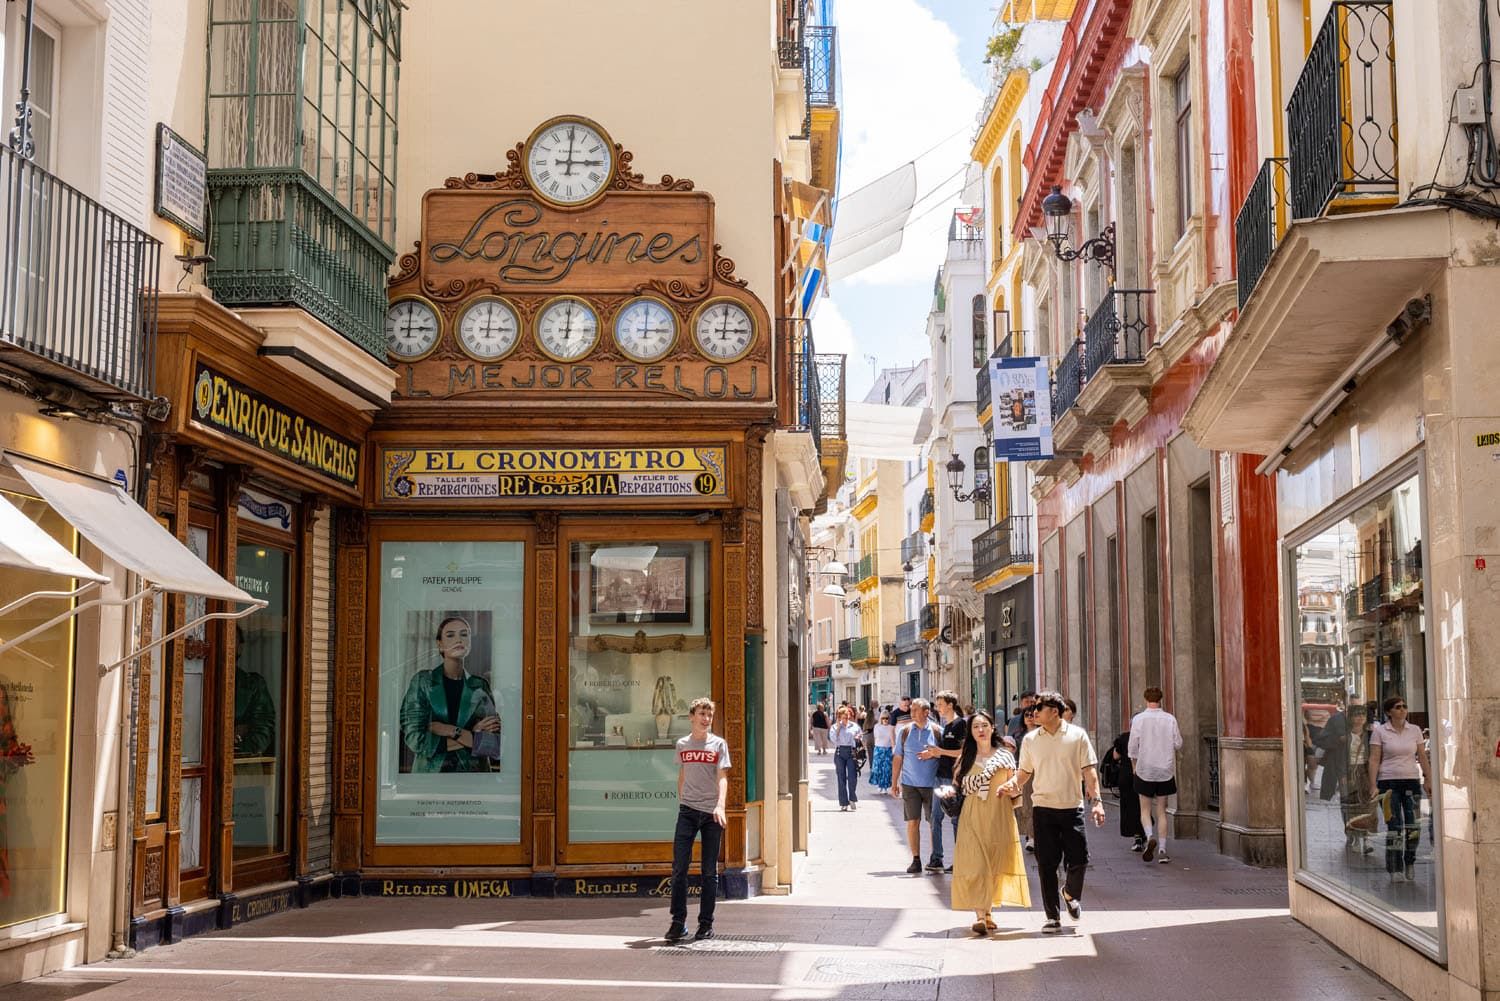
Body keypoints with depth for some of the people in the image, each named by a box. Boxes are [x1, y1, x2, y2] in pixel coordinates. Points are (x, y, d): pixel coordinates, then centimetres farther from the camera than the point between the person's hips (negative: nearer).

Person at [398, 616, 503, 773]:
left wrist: (453, 732, -15)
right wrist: (473, 738, -11)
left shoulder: (480, 686, 2)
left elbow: (498, 744, -5)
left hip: (474, 772, 2)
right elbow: (414, 738, -11)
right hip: (431, 771, -1)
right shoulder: (422, 681, -3)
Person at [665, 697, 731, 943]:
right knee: (679, 866, -6)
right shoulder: (682, 744, 10)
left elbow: (722, 777, -8)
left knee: (709, 870, 3)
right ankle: (678, 922, 1)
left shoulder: (718, 744, 1)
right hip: (687, 811, 2)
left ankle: (706, 923, 10)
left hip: (711, 813, -2)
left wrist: (720, 805, -23)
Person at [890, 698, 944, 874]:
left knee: (934, 822, 2)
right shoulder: (905, 731, 4)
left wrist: (933, 754, -12)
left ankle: (936, 859, 11)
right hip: (909, 783, 1)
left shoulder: (937, 731, -1)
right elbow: (898, 758, 8)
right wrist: (894, 783, 7)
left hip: (932, 784, -1)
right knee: (912, 822, 0)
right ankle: (916, 860, 7)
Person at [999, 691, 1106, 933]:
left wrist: (1096, 800, -9)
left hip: (1072, 807, -1)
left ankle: (1071, 894, 31)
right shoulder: (1030, 739, 6)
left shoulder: (1077, 735, 0)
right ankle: (1052, 917, 9)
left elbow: (1089, 771, 0)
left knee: (1079, 859, -2)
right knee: (1046, 864, 0)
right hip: (1043, 808, 1)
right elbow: (1024, 772, 12)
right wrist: (1012, 783, -9)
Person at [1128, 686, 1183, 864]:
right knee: (1161, 811, 10)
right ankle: (1162, 851, 5)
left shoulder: (1139, 719, -7)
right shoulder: (1170, 719, -3)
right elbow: (1178, 744, -1)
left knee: (1145, 810, 9)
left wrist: (1134, 766, 8)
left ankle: (1150, 837, -18)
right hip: (1165, 770, 2)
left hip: (1145, 770, -2)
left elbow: (1133, 746, -6)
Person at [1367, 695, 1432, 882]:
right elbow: (1374, 760, -3)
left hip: (1412, 781, 3)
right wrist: (1373, 786, -9)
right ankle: (1395, 870, -1)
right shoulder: (1379, 731, -1)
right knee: (1395, 826, -7)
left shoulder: (1415, 730, 8)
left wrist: (1428, 780, 6)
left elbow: (1423, 757, 11)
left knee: (1414, 826, -2)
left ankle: (1409, 863, 17)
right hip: (1389, 782, -3)